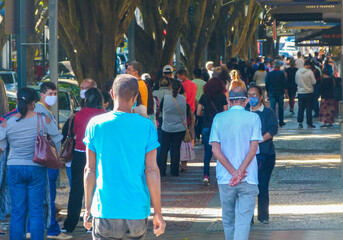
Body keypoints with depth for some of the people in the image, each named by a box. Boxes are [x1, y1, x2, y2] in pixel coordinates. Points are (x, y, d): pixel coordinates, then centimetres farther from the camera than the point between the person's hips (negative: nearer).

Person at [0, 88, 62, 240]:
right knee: (36, 211, 3)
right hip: (37, 169, -1)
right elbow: (56, 139, 3)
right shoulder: (43, 119, -8)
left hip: (14, 168, 1)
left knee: (17, 212, 6)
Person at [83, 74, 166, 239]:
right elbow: (152, 171, -4)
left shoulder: (96, 124, -2)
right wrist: (158, 213, 2)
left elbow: (90, 170, 2)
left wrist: (88, 207, 11)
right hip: (137, 213, 1)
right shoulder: (146, 126, -3)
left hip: (105, 212, -1)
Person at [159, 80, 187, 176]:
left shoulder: (165, 98, -9)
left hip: (166, 128, -1)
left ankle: (162, 171, 5)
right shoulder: (183, 99, -6)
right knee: (176, 149, 5)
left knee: (164, 149, 6)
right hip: (180, 128, 1)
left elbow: (161, 109, 5)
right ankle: (174, 171, 5)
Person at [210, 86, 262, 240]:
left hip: (225, 178, 2)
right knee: (243, 219, -4)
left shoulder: (219, 118, 2)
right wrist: (240, 172, -10)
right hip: (248, 179, -2)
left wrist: (233, 172, -7)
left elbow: (215, 149, -4)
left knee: (228, 219, 16)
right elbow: (253, 148, -9)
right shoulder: (253, 118, -2)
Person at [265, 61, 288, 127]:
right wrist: (286, 93, -2)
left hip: (271, 93, 1)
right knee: (280, 108, 10)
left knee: (272, 108, 0)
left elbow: (267, 84, 9)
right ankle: (281, 122, 14)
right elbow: (285, 84, -7)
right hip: (280, 93, -1)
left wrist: (268, 92, 20)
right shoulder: (281, 73, -5)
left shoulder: (269, 74, 2)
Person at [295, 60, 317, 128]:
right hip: (309, 92, -3)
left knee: (301, 108, 10)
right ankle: (309, 123, 5)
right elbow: (314, 82, -10)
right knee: (309, 109, 3)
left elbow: (296, 81, 11)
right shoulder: (310, 72, -13)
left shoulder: (298, 72, -1)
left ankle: (300, 123, 9)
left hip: (300, 92, 3)